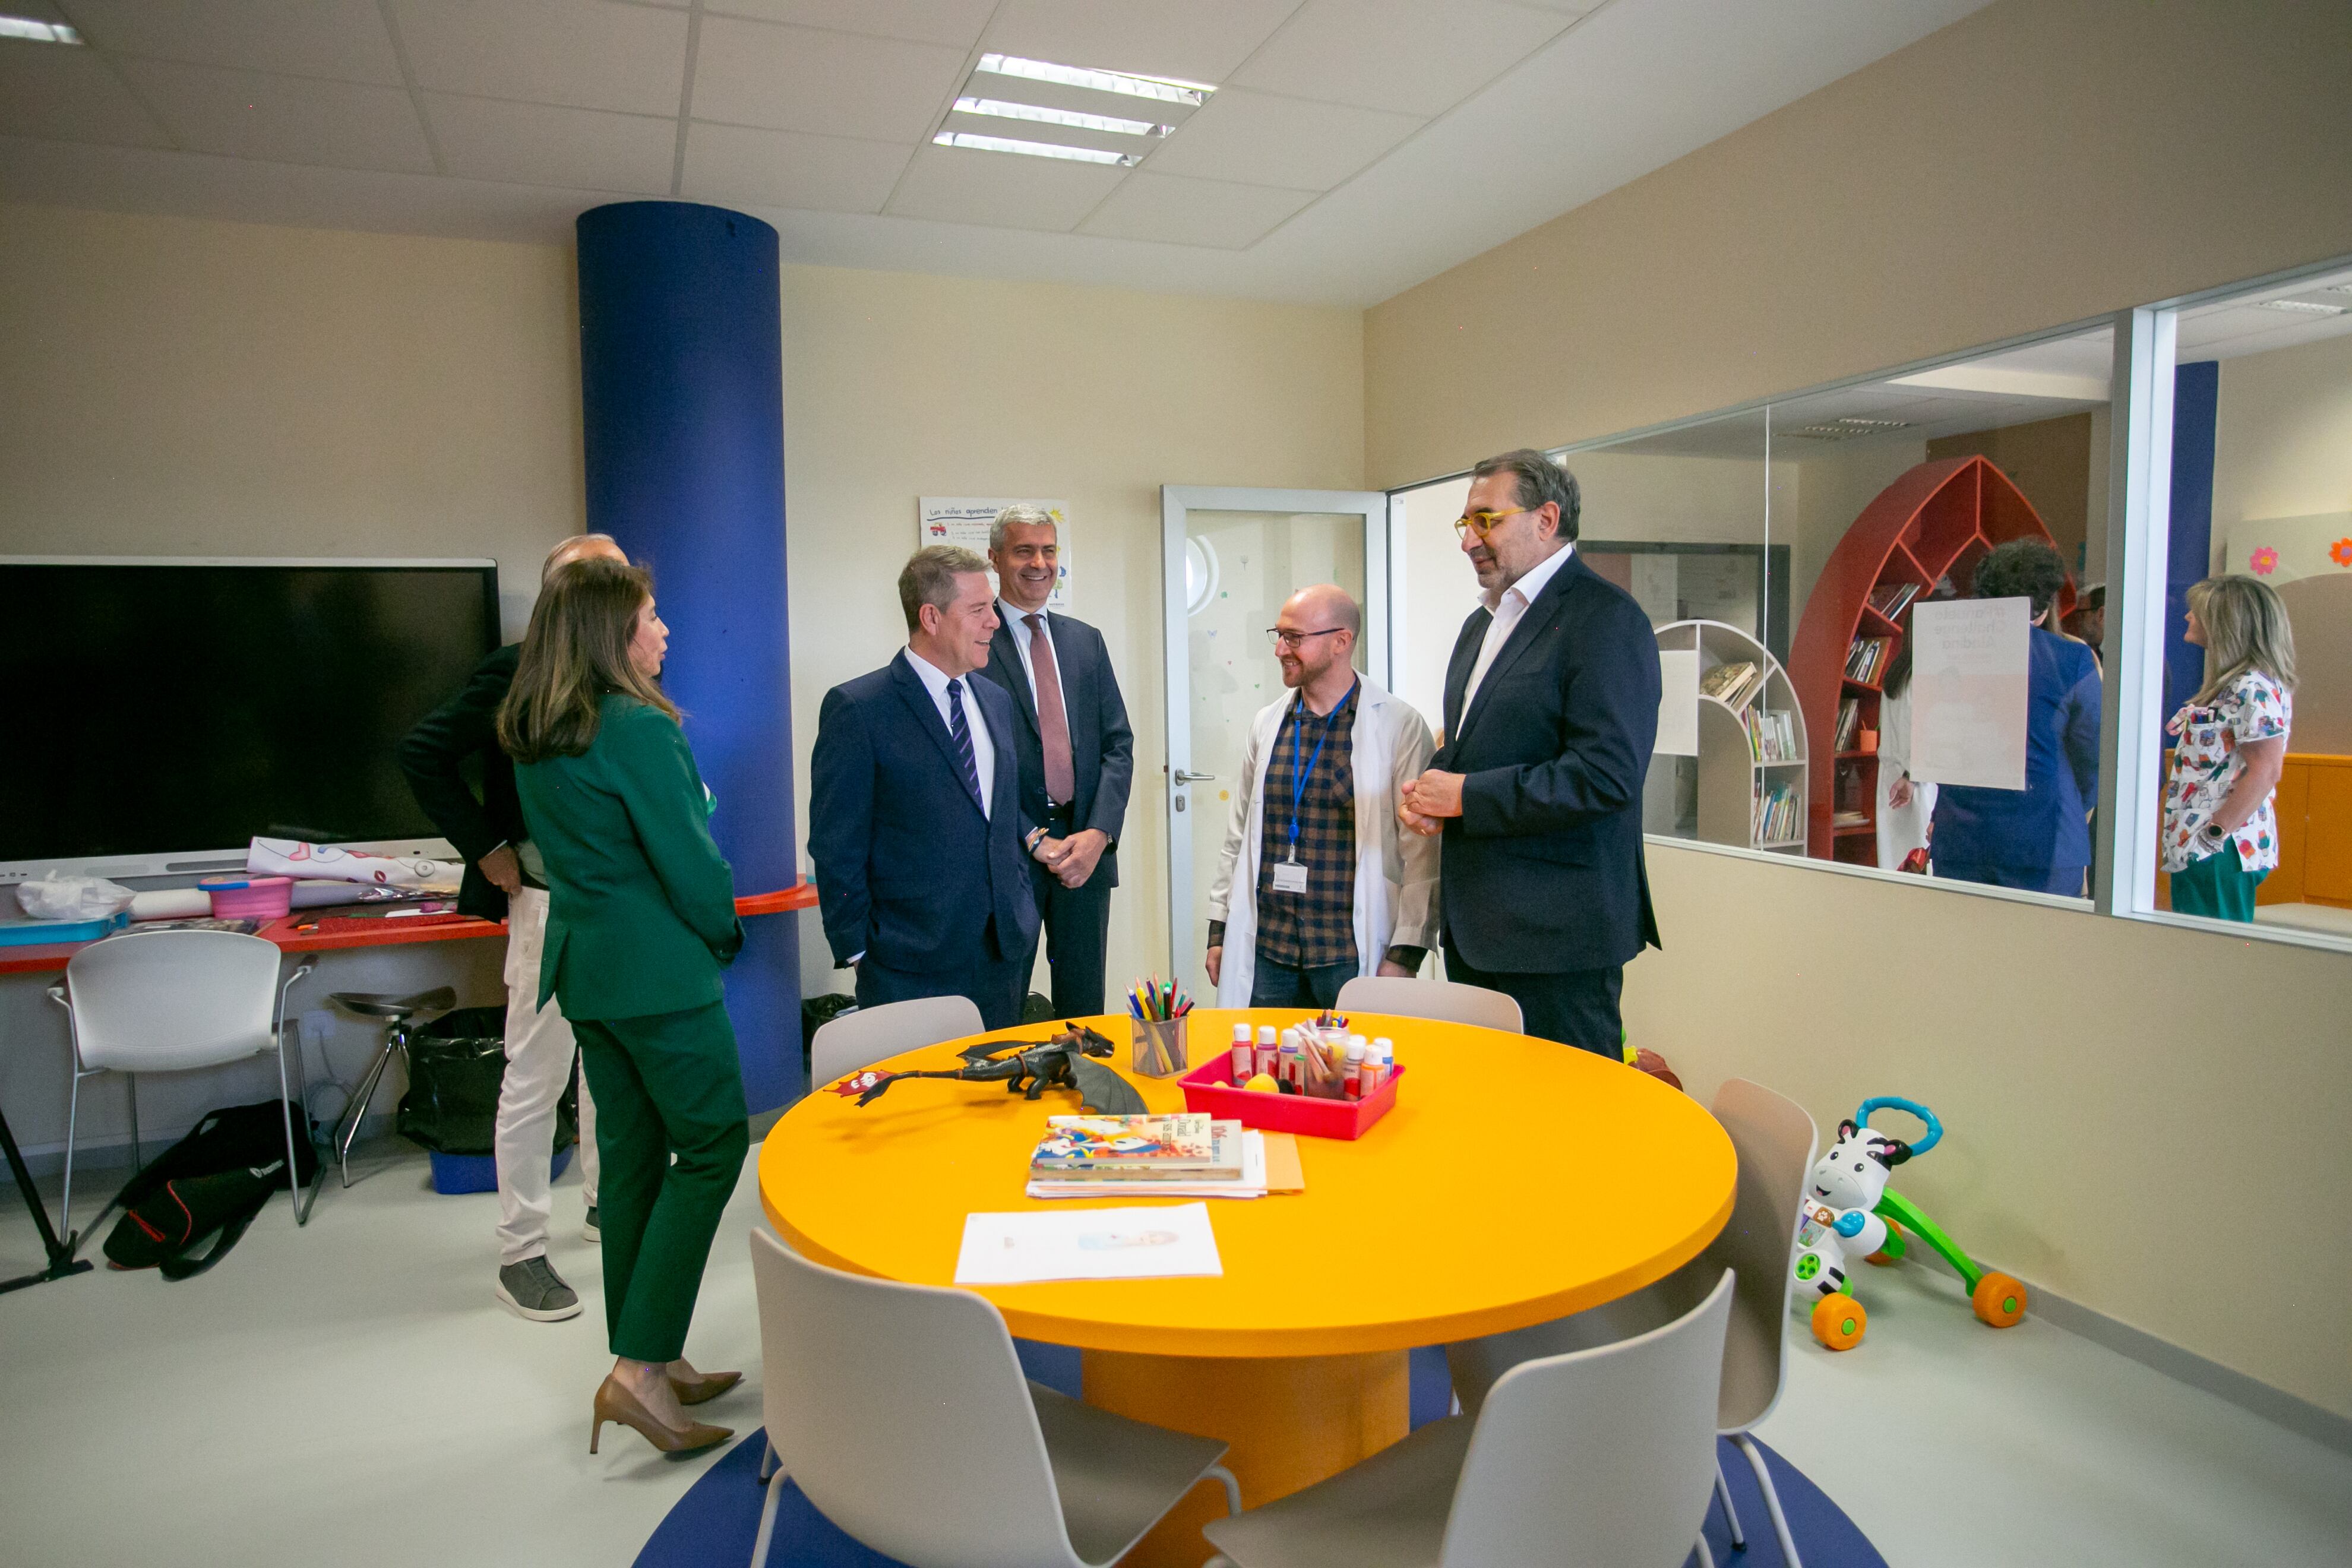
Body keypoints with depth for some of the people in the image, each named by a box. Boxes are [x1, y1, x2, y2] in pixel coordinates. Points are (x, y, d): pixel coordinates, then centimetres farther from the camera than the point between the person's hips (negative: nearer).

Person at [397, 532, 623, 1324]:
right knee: (535, 1081, 3)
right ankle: (520, 1257, 16)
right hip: (555, 902, -6)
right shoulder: (518, 671, -13)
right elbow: (423, 753, -15)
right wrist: (485, 849, -15)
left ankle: (607, 1205, 37)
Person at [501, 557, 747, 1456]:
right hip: (659, 969, -9)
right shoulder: (639, 729, -18)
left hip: (586, 965, 9)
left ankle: (653, 1360, 25)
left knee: (632, 1154, 14)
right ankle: (641, 1367, 0)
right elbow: (690, 861, -17)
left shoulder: (533, 738, 10)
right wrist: (723, 936, 2)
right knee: (713, 1145, 1)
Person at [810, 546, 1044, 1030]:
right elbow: (836, 846, -9)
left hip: (1007, 952, 7)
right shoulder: (856, 709, -10)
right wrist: (857, 951, -8)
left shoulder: (996, 700, 12)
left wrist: (1033, 838, 8)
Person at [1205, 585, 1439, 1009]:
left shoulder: (1401, 727, -6)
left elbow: (1422, 854, -6)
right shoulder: (1267, 724, 8)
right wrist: (1219, 928, 11)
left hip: (1352, 954, -4)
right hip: (1264, 951, 4)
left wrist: (1405, 954, -11)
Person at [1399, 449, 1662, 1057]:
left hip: (1557, 936, -9)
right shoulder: (1483, 622, 17)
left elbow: (1607, 773, -23)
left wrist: (1466, 797, -18)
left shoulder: (1605, 618, -13)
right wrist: (1428, 790, 4)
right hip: (1472, 926, 9)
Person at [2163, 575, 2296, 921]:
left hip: (2219, 853, -10)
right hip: (2199, 849, 10)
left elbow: (2265, 772, -20)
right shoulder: (2235, 684, 17)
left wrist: (2214, 834, -20)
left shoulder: (2254, 688, -14)